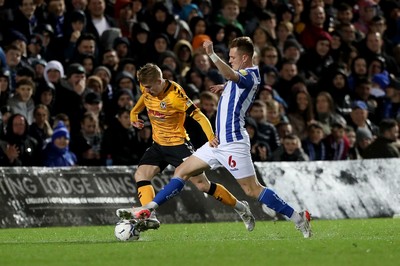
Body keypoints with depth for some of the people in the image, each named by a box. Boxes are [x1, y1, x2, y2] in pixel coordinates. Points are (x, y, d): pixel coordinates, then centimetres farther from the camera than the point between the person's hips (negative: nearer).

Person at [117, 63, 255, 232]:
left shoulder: (175, 95, -26)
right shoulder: (146, 88, -5)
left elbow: (199, 116, -24)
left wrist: (211, 137, -38)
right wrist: (134, 113, 12)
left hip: (178, 144, -7)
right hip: (158, 144, 7)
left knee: (202, 184, -3)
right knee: (141, 175, -16)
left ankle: (241, 208, 14)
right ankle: (149, 217, -28)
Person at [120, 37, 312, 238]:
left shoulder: (249, 75, -14)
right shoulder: (247, 76, 16)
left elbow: (230, 74, -38)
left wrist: (212, 55, -49)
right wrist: (226, 88, 25)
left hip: (233, 143, -10)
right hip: (220, 142, 10)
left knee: (252, 190, -8)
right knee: (182, 171, 8)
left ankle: (298, 218, -1)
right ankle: (149, 209, 10)